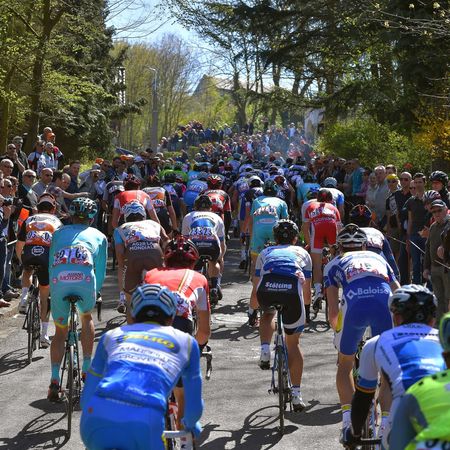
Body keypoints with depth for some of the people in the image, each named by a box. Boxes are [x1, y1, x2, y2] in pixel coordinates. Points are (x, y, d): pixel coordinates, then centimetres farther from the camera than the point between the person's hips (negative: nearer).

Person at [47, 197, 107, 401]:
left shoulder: (59, 233, 31)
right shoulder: (99, 236, 27)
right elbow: (101, 269, 24)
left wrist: (54, 290, 38)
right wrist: (96, 291, 38)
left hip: (58, 280, 1)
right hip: (85, 279, -1)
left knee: (60, 331, 18)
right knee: (87, 317, 31)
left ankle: (54, 380, 3)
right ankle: (87, 367, 24)